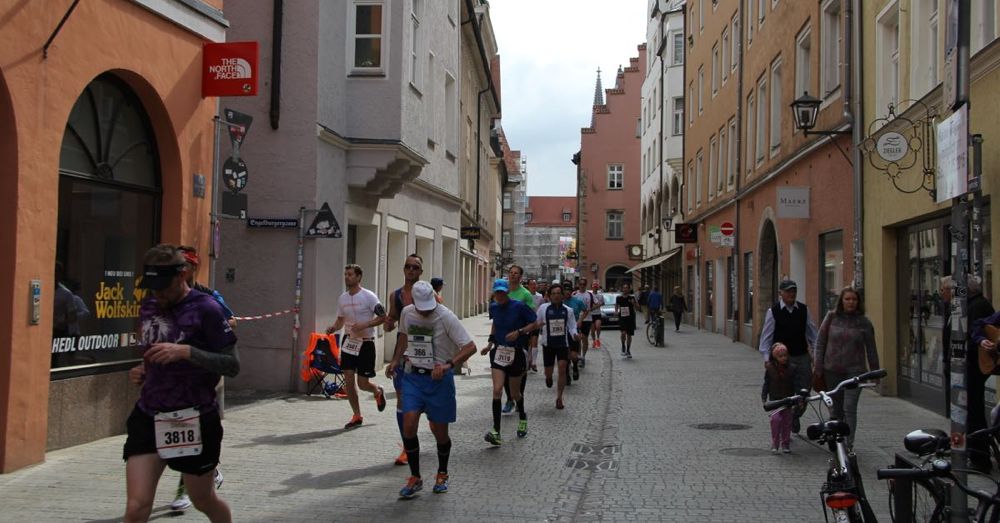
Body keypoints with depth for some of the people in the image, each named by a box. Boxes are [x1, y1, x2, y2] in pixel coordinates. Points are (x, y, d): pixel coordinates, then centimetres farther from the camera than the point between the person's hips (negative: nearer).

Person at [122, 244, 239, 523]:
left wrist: (186, 351, -25)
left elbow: (232, 365, -14)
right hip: (148, 417, 4)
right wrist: (141, 372, 3)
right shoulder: (148, 308, 8)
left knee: (204, 501, 15)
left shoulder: (205, 308, -11)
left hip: (194, 420, -4)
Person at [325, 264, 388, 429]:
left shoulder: (368, 296, -11)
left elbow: (382, 317, -12)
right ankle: (357, 416, 14)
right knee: (348, 380, 0)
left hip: (366, 343, -5)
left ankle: (378, 392, 33)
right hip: (349, 341, 5)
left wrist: (364, 325, -24)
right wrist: (333, 328, -6)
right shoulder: (342, 298, 6)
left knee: (362, 383, -3)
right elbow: (340, 320, 15)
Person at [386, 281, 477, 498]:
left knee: (439, 431, 6)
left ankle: (442, 474, 31)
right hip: (412, 376, 3)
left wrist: (448, 365, -29)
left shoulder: (446, 317, -15)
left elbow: (470, 346, -18)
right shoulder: (406, 313, 1)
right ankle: (415, 478, 3)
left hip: (438, 377, -3)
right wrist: (395, 361, 12)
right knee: (408, 425, -12)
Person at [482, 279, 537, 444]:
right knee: (497, 390, -13)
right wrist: (490, 342, 12)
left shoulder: (519, 306, -13)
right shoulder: (494, 307, 2)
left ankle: (522, 418, 44)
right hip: (499, 352, 3)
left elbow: (534, 323, -7)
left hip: (516, 353, -3)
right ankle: (496, 432, -14)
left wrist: (519, 332, -20)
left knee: (515, 393, 12)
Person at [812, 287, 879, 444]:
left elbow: (871, 348, 7)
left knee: (850, 408, -10)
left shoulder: (863, 322, 1)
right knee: (835, 409, 10)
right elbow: (820, 342, 4)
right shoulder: (831, 318, 1)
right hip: (832, 370, 2)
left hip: (854, 371, -2)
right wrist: (818, 367, 1)